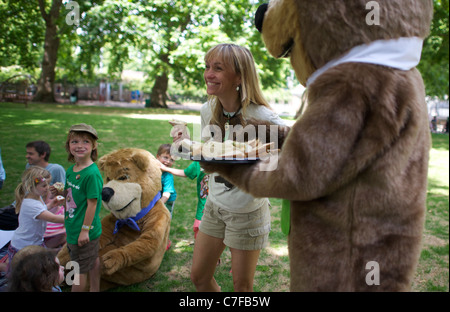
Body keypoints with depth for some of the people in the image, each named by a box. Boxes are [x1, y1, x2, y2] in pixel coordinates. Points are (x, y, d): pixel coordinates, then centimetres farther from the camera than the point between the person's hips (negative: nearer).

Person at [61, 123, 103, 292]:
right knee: (93, 261, 23)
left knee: (80, 269, 7)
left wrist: (85, 230, -19)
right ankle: (95, 290, 38)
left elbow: (92, 203, -21)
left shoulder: (92, 173, -23)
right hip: (73, 228, 8)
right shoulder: (71, 170, 3)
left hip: (84, 230, -8)